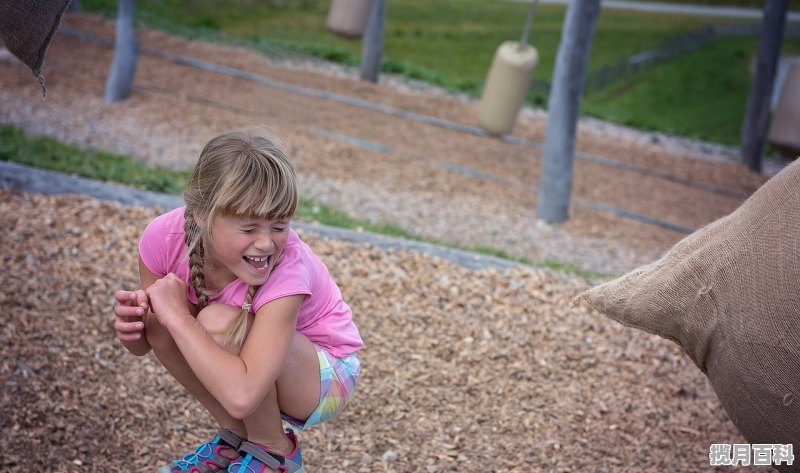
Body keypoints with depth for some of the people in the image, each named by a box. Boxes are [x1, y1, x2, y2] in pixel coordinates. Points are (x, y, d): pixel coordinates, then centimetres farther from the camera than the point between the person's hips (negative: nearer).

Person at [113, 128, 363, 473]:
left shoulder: (288, 268, -36)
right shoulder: (165, 236, -22)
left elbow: (241, 396, -46)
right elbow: (142, 346, -6)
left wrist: (178, 316, -38)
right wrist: (130, 327, -30)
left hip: (324, 377, -5)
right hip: (243, 363, 5)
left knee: (219, 322, -31)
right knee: (160, 322, -20)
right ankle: (237, 437, 2)